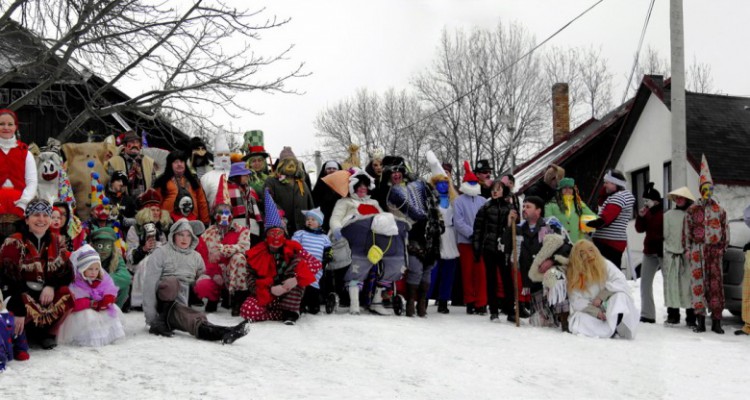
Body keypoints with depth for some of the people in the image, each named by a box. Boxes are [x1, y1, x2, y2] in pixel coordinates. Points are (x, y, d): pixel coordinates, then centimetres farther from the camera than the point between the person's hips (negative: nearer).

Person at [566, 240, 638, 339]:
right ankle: (614, 329, -33)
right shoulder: (573, 275, -4)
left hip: (609, 308, 0)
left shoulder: (606, 265, -5)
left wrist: (601, 296, -25)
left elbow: (621, 282, -16)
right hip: (591, 312, 0)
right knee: (579, 319, -30)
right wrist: (595, 311, -25)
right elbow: (577, 301, -10)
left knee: (620, 295, -27)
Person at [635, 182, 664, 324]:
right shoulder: (648, 212, 9)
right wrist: (640, 216, -5)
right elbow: (640, 229, 8)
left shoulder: (665, 212, -14)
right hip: (649, 252, 8)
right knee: (645, 283, 5)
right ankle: (647, 314, 8)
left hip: (663, 252, -8)